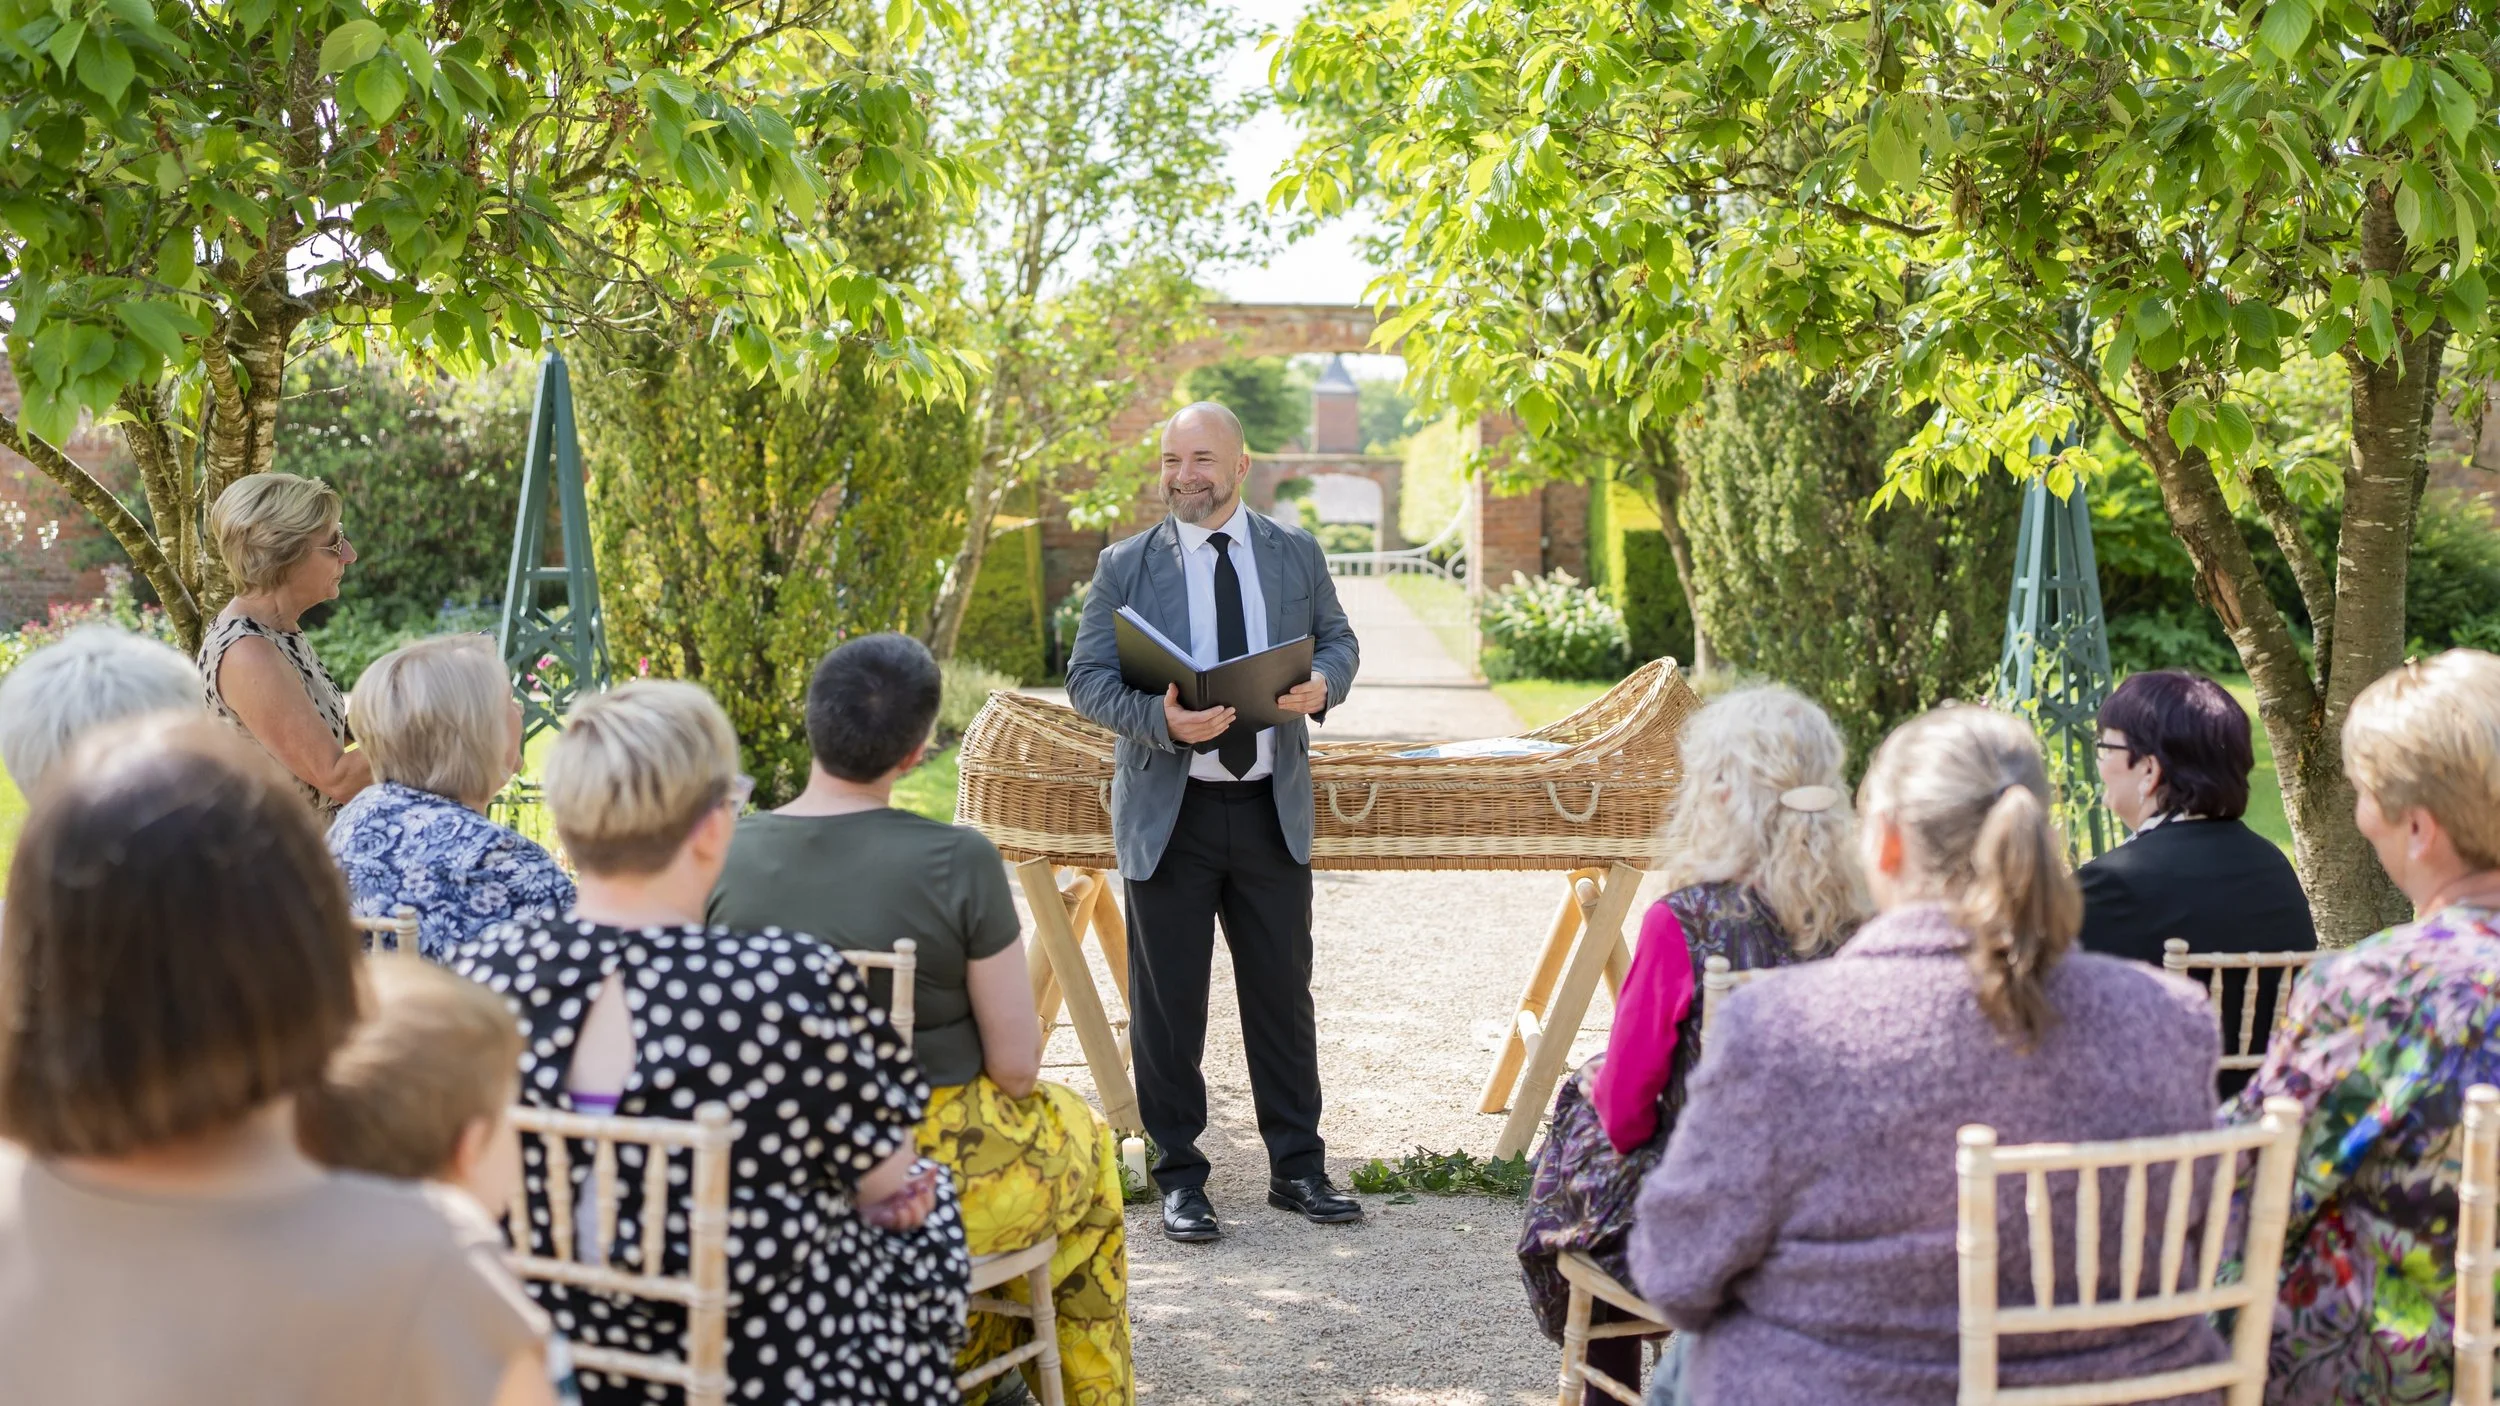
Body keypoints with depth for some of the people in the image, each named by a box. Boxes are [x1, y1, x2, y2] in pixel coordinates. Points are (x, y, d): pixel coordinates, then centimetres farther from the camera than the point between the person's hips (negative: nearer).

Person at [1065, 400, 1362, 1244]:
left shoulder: (1296, 554, 8)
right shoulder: (1125, 566, 0)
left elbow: (1337, 639, 15)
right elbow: (1087, 678, -3)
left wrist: (1324, 682, -9)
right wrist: (1160, 720, -22)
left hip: (1273, 809, 2)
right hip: (1170, 812, -2)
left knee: (1283, 993, 10)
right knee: (1168, 1006, 4)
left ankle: (1297, 1168, 22)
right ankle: (1179, 1180, 16)